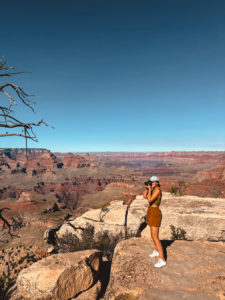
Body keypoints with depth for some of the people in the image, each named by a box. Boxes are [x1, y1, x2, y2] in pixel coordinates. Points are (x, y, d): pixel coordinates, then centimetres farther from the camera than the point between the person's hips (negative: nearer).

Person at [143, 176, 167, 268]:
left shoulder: (158, 190, -22)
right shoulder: (153, 189, 7)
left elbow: (149, 200, -28)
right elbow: (144, 196, 12)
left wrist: (150, 189, -21)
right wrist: (147, 188, 0)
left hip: (155, 214, -10)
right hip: (152, 212, 10)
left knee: (155, 237, -8)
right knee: (153, 233, 23)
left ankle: (162, 260, -1)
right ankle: (156, 251, 42)